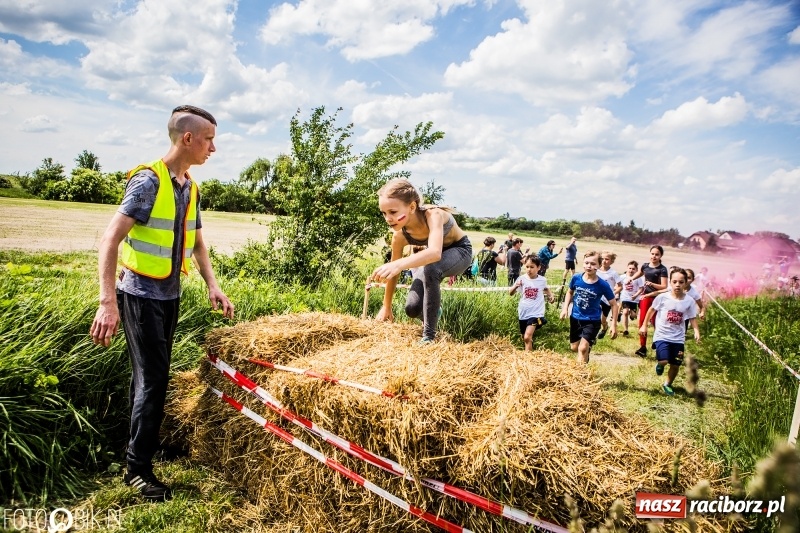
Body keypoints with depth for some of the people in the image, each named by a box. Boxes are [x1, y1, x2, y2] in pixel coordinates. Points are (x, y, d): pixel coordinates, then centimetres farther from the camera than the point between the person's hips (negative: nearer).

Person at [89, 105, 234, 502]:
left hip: (170, 294, 8)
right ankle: (137, 468, 8)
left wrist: (212, 285, 3)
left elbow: (197, 243, 16)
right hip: (141, 294, -7)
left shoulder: (190, 188, 6)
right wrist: (108, 302, -31)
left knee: (151, 376, 17)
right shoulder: (149, 180, -18)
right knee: (153, 379, -5)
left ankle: (141, 447, 33)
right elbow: (110, 239, -23)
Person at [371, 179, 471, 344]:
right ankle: (433, 311, 29)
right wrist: (386, 307, 1)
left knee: (430, 270, -39)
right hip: (434, 259, 5)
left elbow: (435, 252, -56)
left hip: (460, 251, -5)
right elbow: (393, 272, -7)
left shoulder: (433, 214, -38)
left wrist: (400, 264, -71)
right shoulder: (399, 236, -22)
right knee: (412, 308, -10)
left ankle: (429, 336, -26)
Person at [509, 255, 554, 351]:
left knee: (527, 337, -20)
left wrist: (551, 295, 1)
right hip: (523, 313, 3)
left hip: (536, 313, -2)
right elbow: (511, 293, -9)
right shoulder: (522, 278, -7)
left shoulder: (542, 280, -4)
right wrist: (515, 286, -29)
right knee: (526, 339, 17)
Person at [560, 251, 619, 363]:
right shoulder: (576, 278, -12)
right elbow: (570, 292, 10)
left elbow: (614, 304, -8)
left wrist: (613, 324, -11)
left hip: (592, 321, -4)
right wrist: (565, 308, 0)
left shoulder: (603, 285, -19)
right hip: (575, 318, 4)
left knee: (582, 348, -15)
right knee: (574, 348, 16)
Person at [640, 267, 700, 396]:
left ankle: (667, 384, 35)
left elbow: (692, 318, 2)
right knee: (663, 361, -20)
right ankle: (660, 364, 18)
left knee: (676, 365, 9)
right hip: (662, 336, -3)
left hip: (678, 338, 3)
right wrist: (644, 325, 5)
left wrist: (696, 331, -15)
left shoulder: (689, 301, -7)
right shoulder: (662, 297, -12)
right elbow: (651, 310, 2)